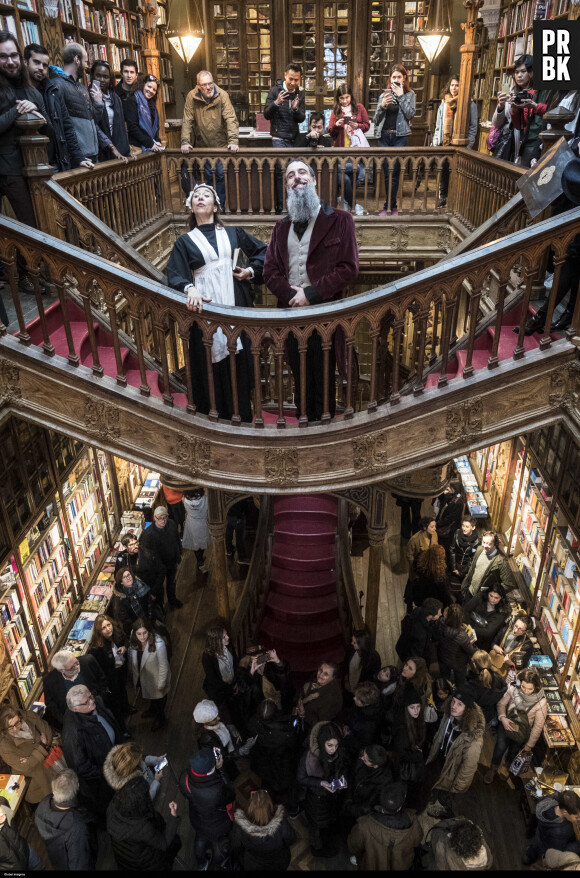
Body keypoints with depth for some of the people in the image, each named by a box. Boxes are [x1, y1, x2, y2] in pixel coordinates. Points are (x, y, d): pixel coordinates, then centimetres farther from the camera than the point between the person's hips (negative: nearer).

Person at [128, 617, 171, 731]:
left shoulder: (158, 644, -40)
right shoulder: (133, 641, -24)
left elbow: (163, 666, -27)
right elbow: (131, 658, -3)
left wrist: (161, 684, -18)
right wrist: (134, 674, 8)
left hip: (156, 678, -5)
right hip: (143, 677, 5)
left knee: (159, 697, 25)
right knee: (148, 694, 34)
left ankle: (160, 718, 56)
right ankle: (152, 709, 67)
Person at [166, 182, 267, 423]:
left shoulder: (233, 233, 15)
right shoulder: (184, 242, 11)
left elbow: (262, 251, 23)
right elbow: (174, 275, -1)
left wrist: (251, 271, 4)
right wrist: (189, 288, -23)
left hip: (237, 306, 1)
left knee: (241, 364, 1)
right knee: (211, 369, -1)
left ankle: (244, 417, 12)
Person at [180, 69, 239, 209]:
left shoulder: (222, 95, -11)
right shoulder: (192, 97, -7)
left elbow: (231, 119, -17)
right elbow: (187, 121, -7)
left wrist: (233, 140, -28)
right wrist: (185, 141, -17)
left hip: (220, 144, -1)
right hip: (202, 144, 1)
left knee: (220, 175, 2)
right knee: (207, 175, 8)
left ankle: (221, 206, 14)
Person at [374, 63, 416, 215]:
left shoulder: (409, 94, 9)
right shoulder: (384, 95, 14)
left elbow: (410, 114, -8)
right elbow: (376, 120, 10)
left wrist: (400, 95, -6)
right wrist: (382, 106, -7)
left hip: (400, 136, -3)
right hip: (384, 136, 3)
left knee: (394, 172, -9)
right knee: (387, 172, 3)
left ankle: (389, 206, -5)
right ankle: (392, 206, 11)